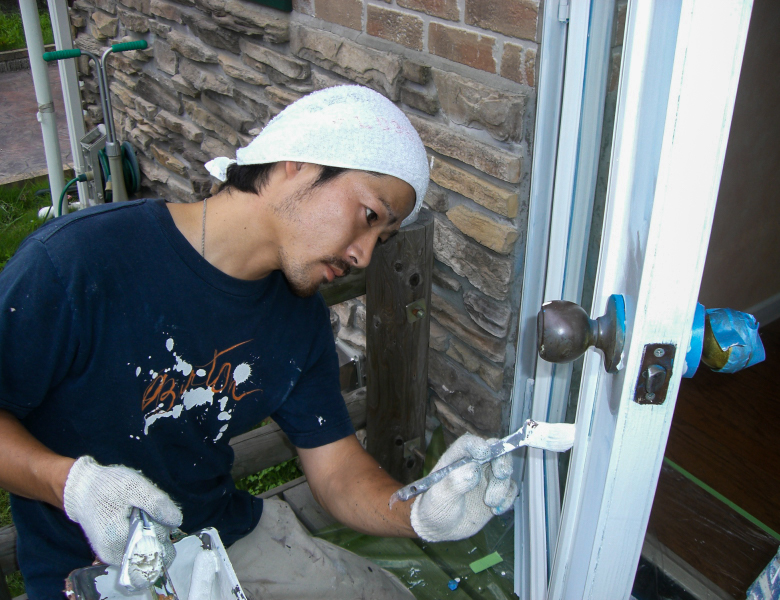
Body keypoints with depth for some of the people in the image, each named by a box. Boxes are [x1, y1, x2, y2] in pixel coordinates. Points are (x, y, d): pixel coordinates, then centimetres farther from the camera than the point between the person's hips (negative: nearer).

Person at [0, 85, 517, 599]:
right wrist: (71, 482, -31)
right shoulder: (77, 259, -24)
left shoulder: (300, 315, -3)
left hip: (233, 536, 5)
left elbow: (338, 469, -4)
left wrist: (422, 513, -23)